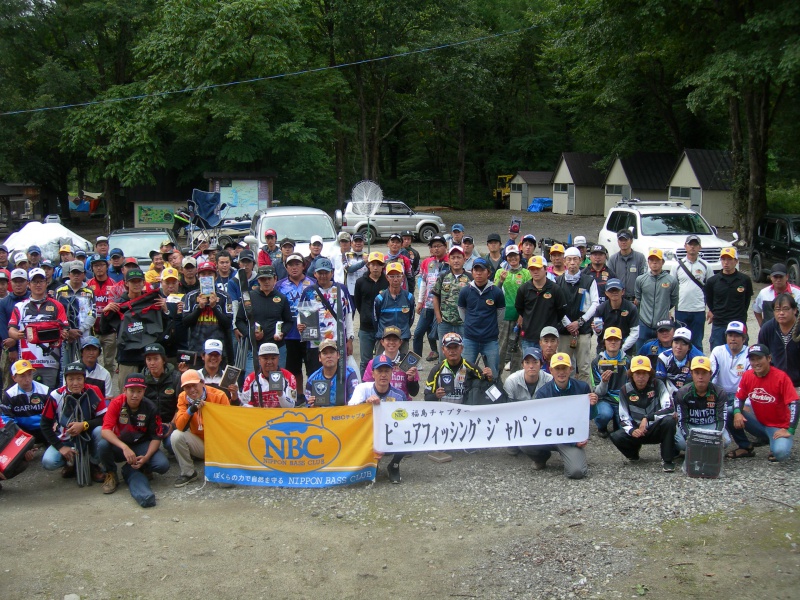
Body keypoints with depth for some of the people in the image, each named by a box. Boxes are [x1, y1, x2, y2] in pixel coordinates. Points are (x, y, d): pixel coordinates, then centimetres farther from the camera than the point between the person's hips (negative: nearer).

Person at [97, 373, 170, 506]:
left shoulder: (150, 409, -14)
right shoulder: (116, 404, -17)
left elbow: (156, 437, -9)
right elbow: (105, 430, -28)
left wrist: (146, 457, -26)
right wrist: (125, 448, -43)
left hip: (142, 445, 1)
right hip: (119, 446, -1)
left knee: (163, 465, -25)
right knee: (102, 445, -34)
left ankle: (130, 470, 4)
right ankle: (111, 475, -4)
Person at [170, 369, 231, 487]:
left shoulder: (219, 395, -15)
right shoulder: (183, 398, -6)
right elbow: (179, 427, -17)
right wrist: (191, 410, -33)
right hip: (199, 444, 3)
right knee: (176, 436, -25)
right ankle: (188, 473, -4)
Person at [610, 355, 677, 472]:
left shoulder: (657, 385, -10)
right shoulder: (625, 390, -5)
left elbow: (669, 409, -20)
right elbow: (623, 418, -5)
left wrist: (647, 418, -29)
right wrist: (632, 430, -25)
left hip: (656, 430, -1)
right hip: (636, 431, 1)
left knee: (669, 421, -33)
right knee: (616, 437, -27)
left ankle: (667, 460, -16)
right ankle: (634, 452, 9)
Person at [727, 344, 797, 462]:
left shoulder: (781, 377, -19)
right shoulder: (747, 376, -4)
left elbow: (794, 404, -20)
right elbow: (739, 398, 4)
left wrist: (789, 430, -25)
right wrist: (737, 413, -18)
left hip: (779, 428, -5)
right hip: (759, 423, 5)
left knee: (780, 452, -34)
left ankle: (775, 443, 6)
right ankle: (745, 447, 4)